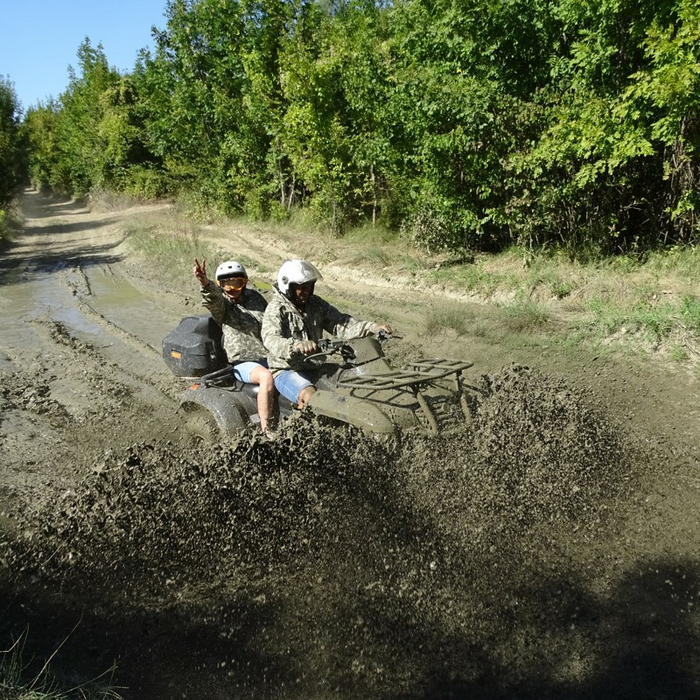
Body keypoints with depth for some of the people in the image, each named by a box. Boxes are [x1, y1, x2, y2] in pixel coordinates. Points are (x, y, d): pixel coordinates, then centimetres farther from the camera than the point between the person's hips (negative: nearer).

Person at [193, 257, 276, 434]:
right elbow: (214, 298, -27)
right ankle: (266, 431, -28)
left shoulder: (255, 297, 12)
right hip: (242, 362, -5)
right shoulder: (220, 303, -2)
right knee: (267, 377, -35)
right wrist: (205, 282, -49)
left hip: (268, 356, 6)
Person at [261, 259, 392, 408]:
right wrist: (296, 345, -51)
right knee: (312, 397, -32)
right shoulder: (276, 310, -11)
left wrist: (372, 328, -15)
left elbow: (340, 324, 1)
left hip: (315, 367, 6)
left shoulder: (316, 304, 7)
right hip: (286, 371, -6)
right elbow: (270, 339, -29)